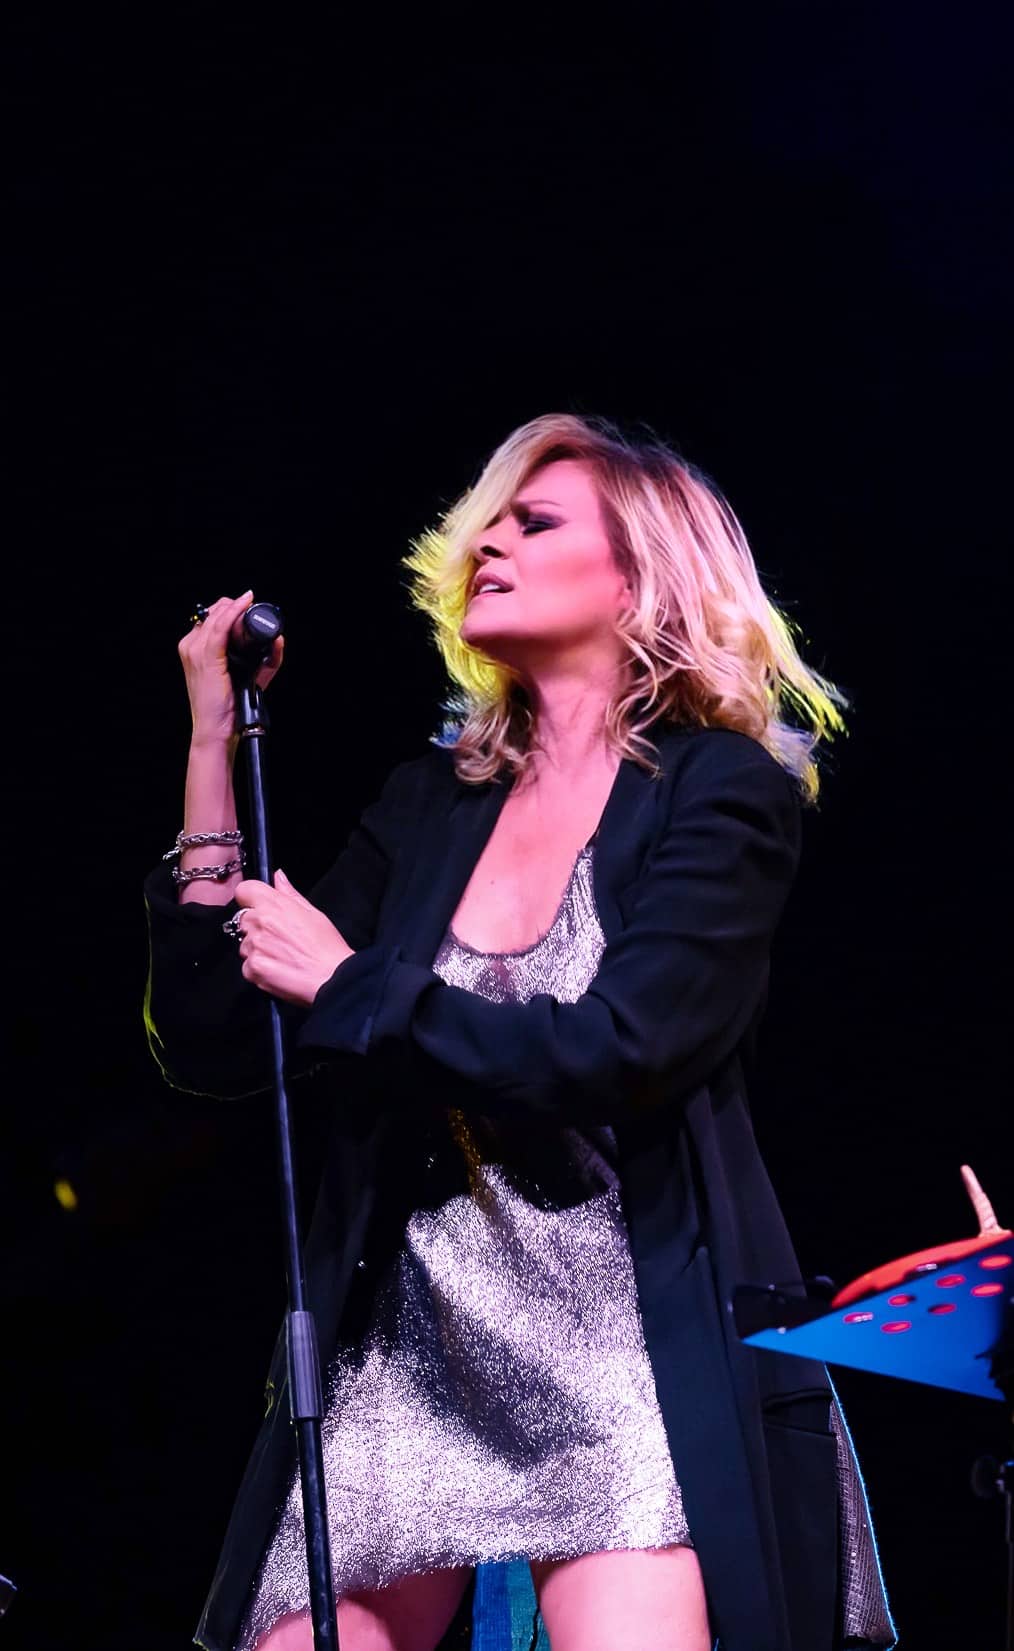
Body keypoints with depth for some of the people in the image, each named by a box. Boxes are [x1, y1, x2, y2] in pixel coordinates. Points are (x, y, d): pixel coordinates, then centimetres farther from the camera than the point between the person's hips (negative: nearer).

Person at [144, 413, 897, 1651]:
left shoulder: (720, 793, -2)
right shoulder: (429, 805, 13)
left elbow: (617, 1053, -17)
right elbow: (214, 1051, 8)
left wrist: (347, 988, -7)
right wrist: (214, 752, 5)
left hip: (631, 1357, -5)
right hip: (407, 1362, 5)